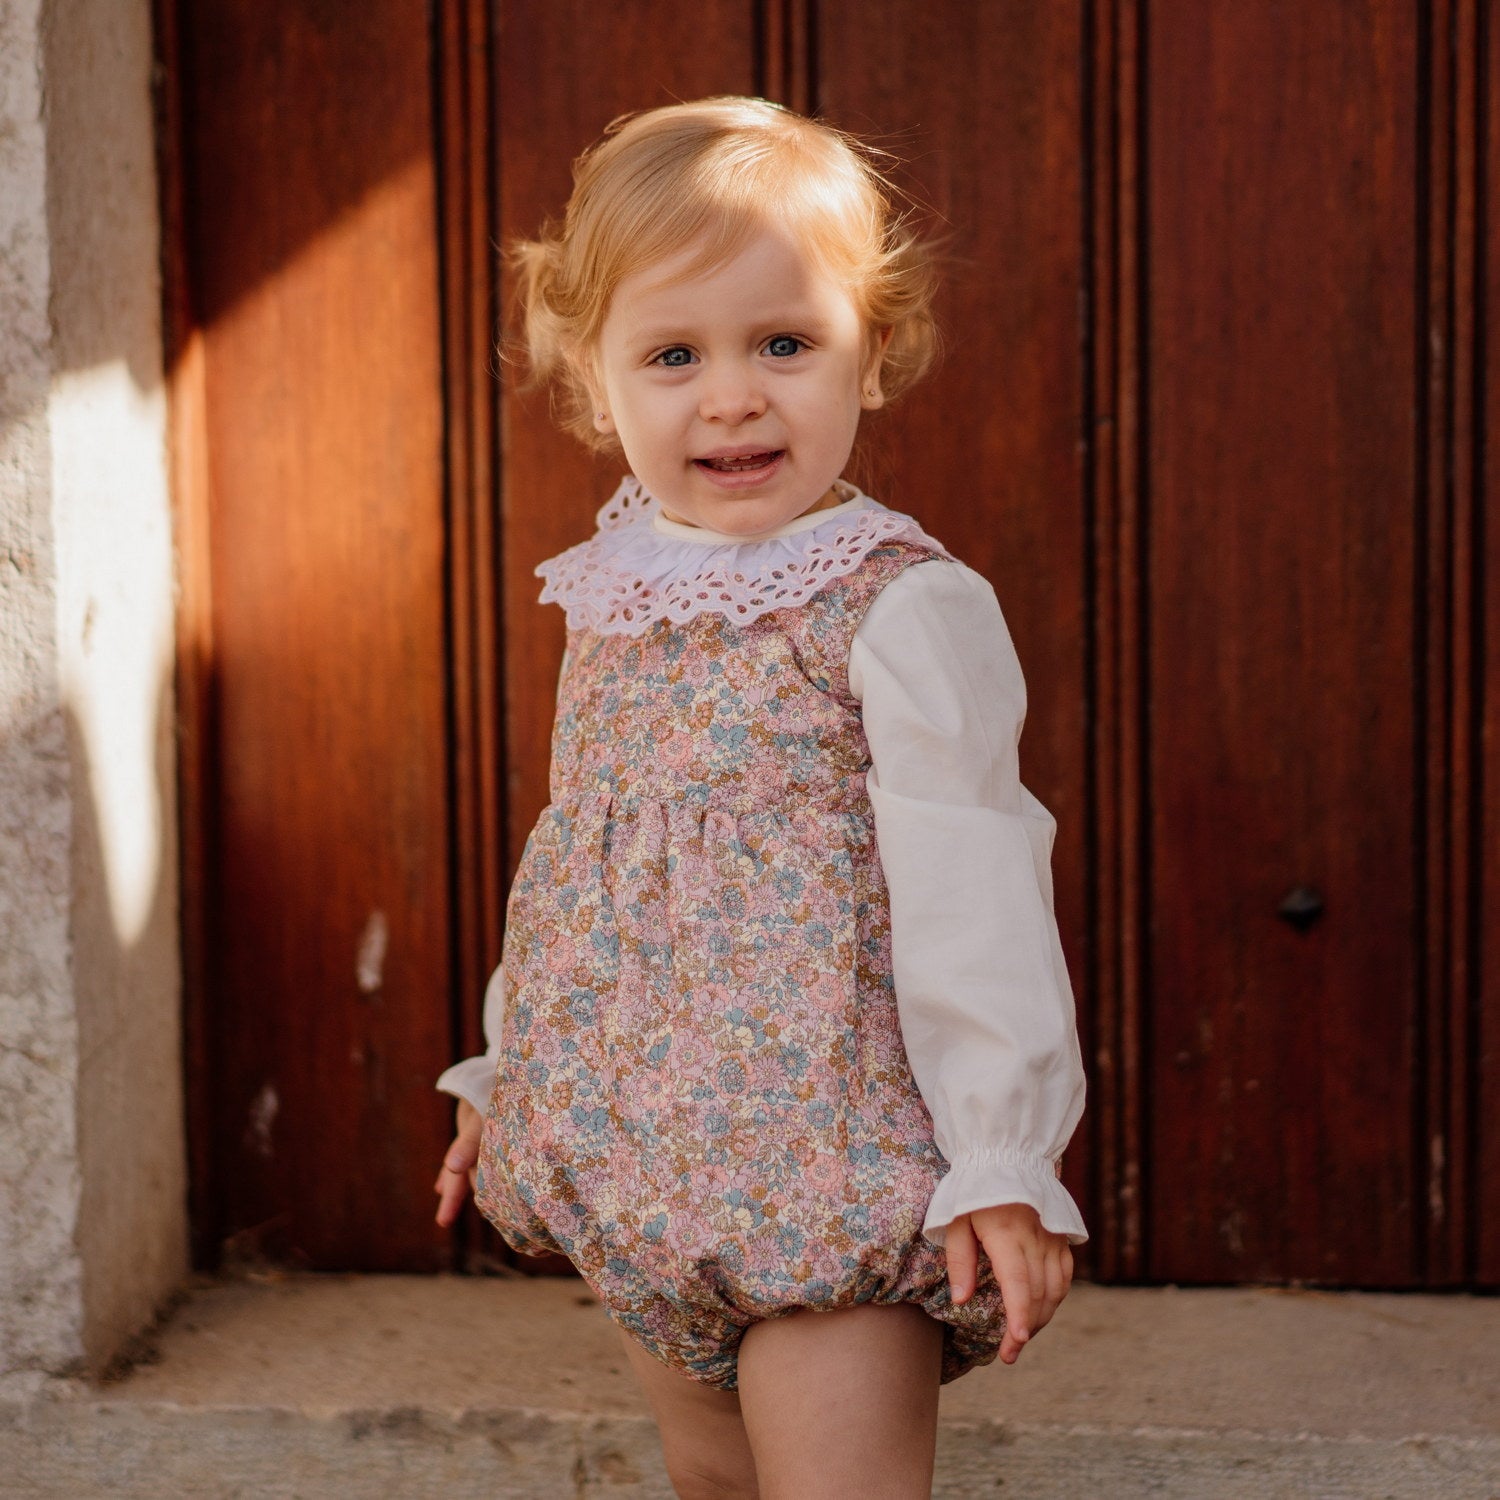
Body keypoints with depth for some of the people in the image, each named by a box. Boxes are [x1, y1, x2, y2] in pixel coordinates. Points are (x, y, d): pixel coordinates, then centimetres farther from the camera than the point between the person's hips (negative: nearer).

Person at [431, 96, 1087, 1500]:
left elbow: (972, 895, -15)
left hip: (834, 1158, -7)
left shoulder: (904, 610, -14)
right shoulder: (610, 602, 7)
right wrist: (505, 1067, 23)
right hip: (634, 1166, 7)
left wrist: (1003, 1163, -16)